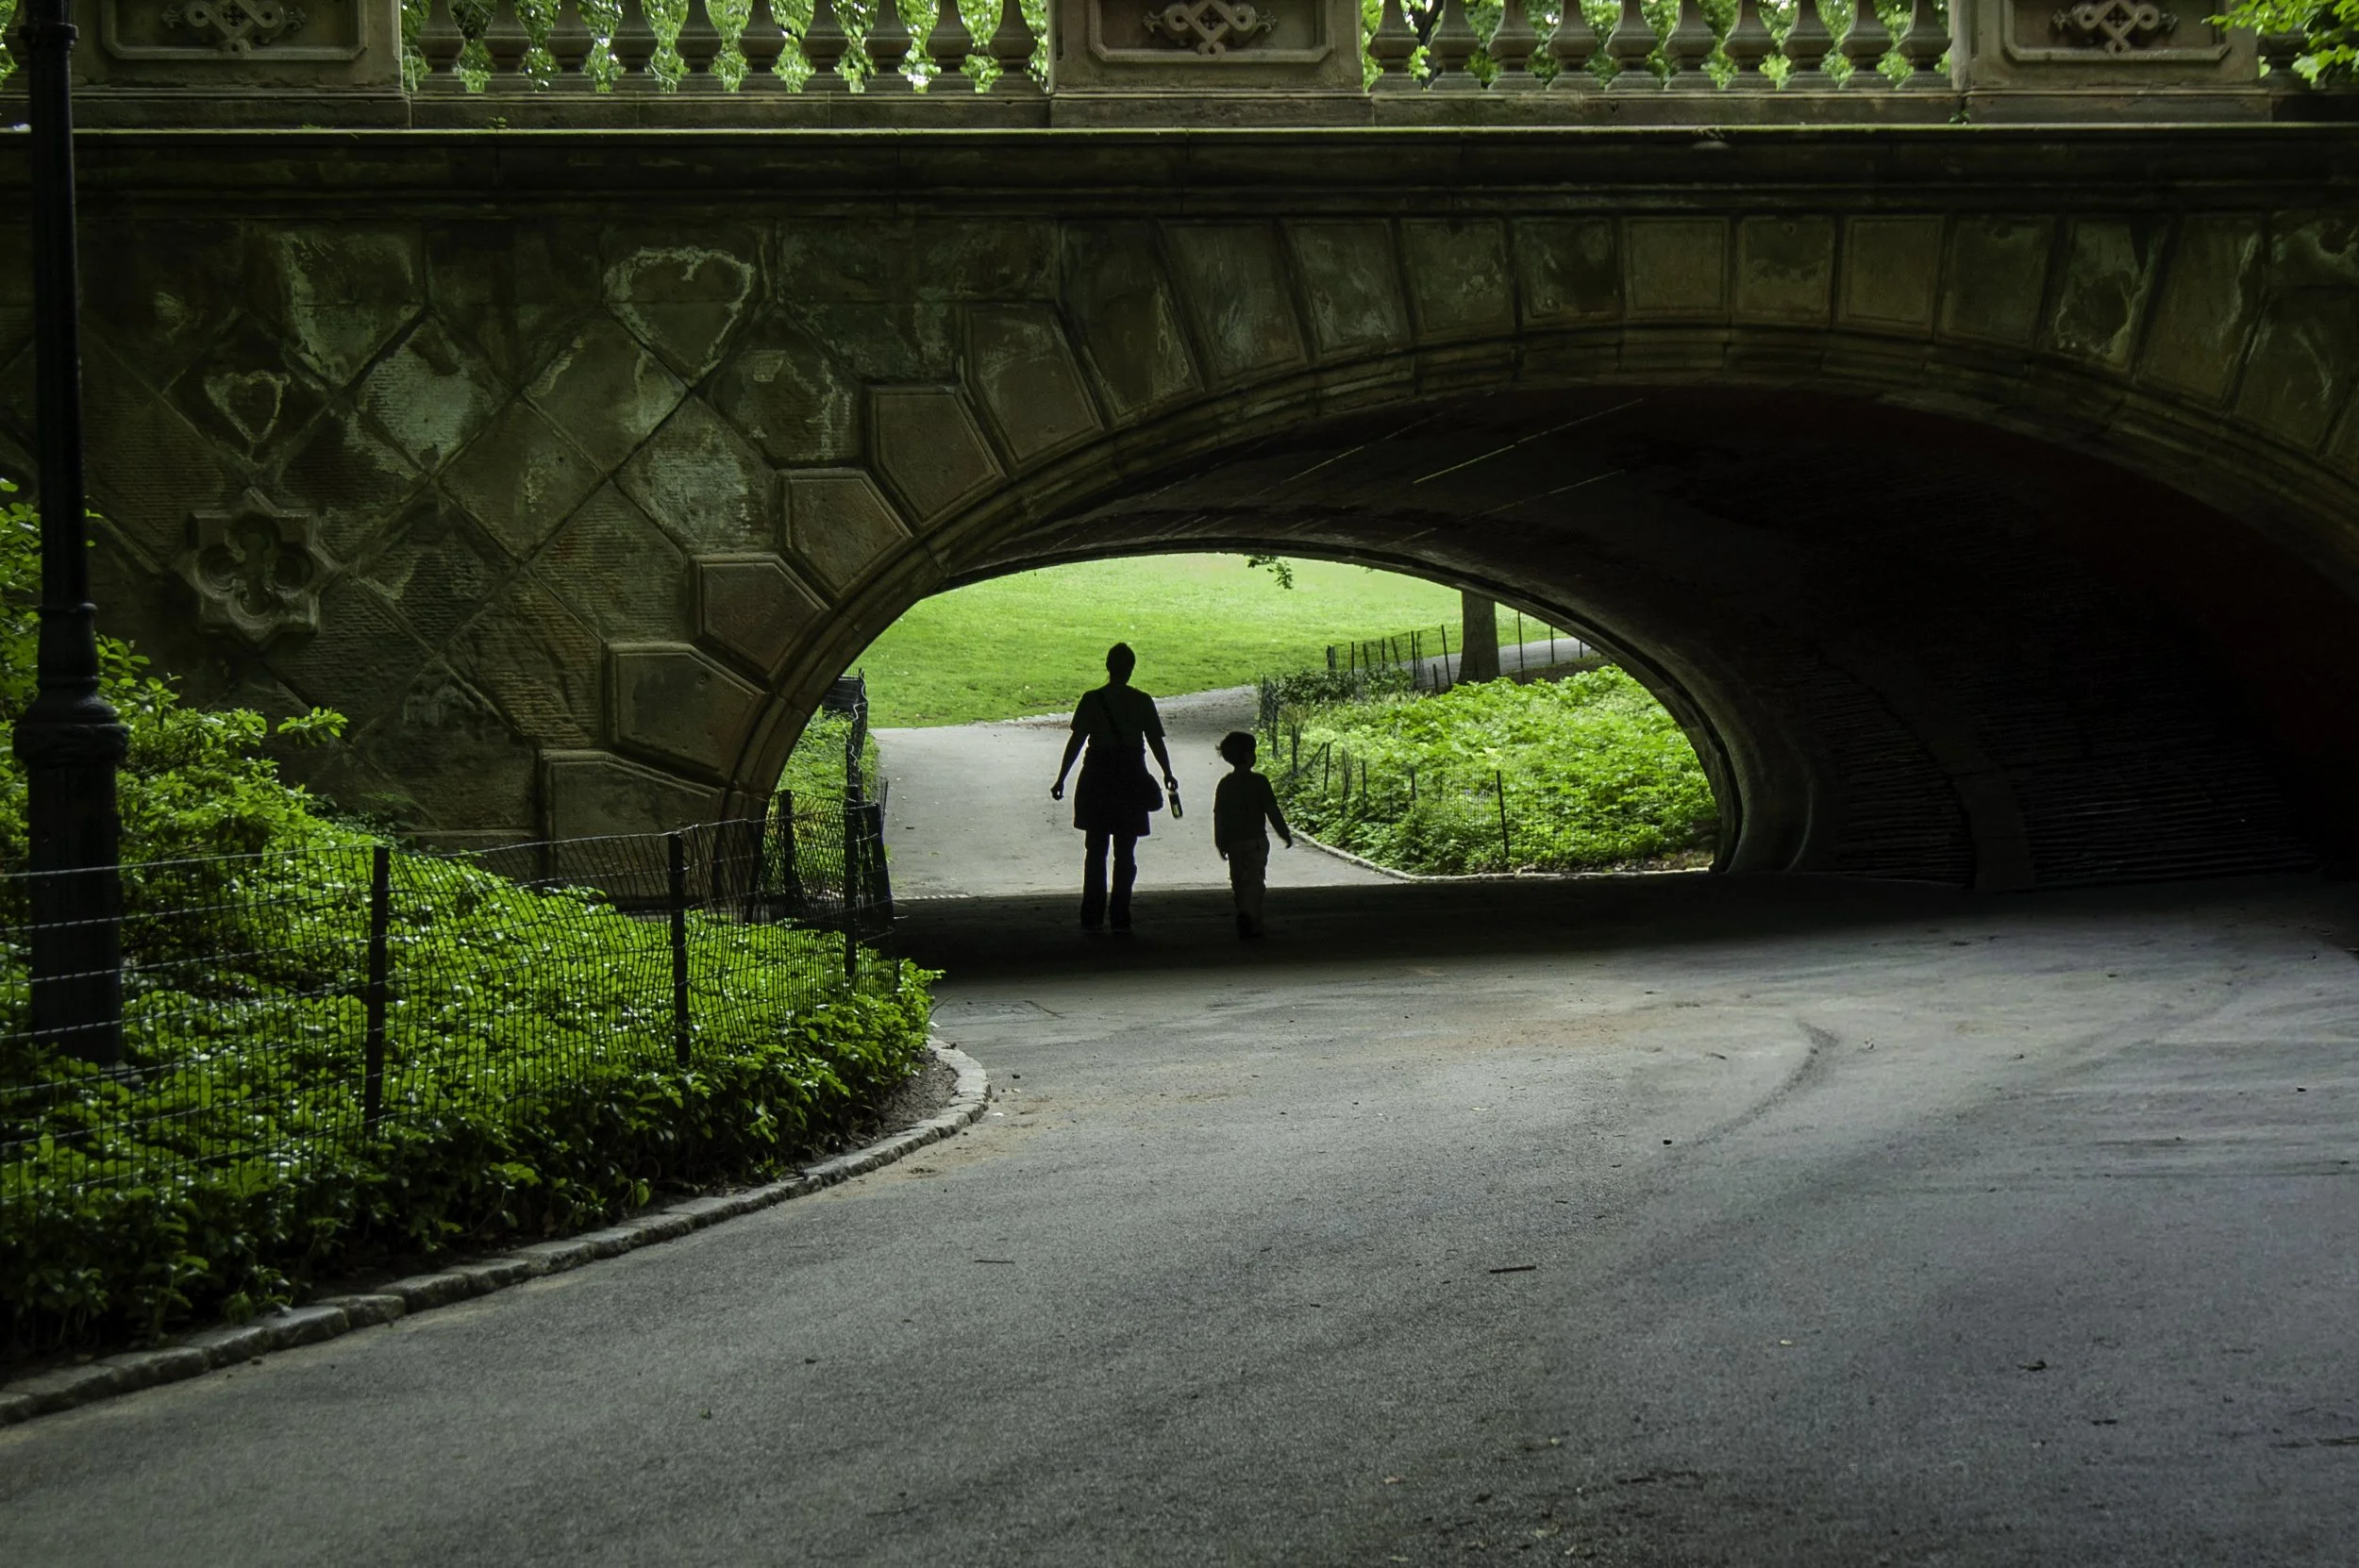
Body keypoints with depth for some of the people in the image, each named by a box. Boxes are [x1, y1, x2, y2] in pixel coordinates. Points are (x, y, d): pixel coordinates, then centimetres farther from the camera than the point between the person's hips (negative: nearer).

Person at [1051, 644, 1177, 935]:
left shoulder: (1092, 700, -5)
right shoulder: (1142, 702, -4)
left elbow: (1076, 741, -5)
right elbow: (1156, 741, 0)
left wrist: (1061, 779, 1)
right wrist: (1168, 774, 13)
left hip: (1097, 777, 0)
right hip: (1130, 778, 0)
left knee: (1095, 849, 10)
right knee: (1125, 852, 5)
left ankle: (1091, 917, 6)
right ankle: (1119, 919, 1)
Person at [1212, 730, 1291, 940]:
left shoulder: (1225, 785, 3)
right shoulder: (1258, 782, -9)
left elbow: (1218, 816, 6)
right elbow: (1272, 811, -9)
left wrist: (1220, 843, 14)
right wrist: (1285, 834, 1)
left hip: (1233, 842, 4)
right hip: (1255, 840, -4)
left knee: (1239, 882, 12)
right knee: (1254, 881, -3)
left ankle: (1252, 923, 15)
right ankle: (1248, 916, -20)